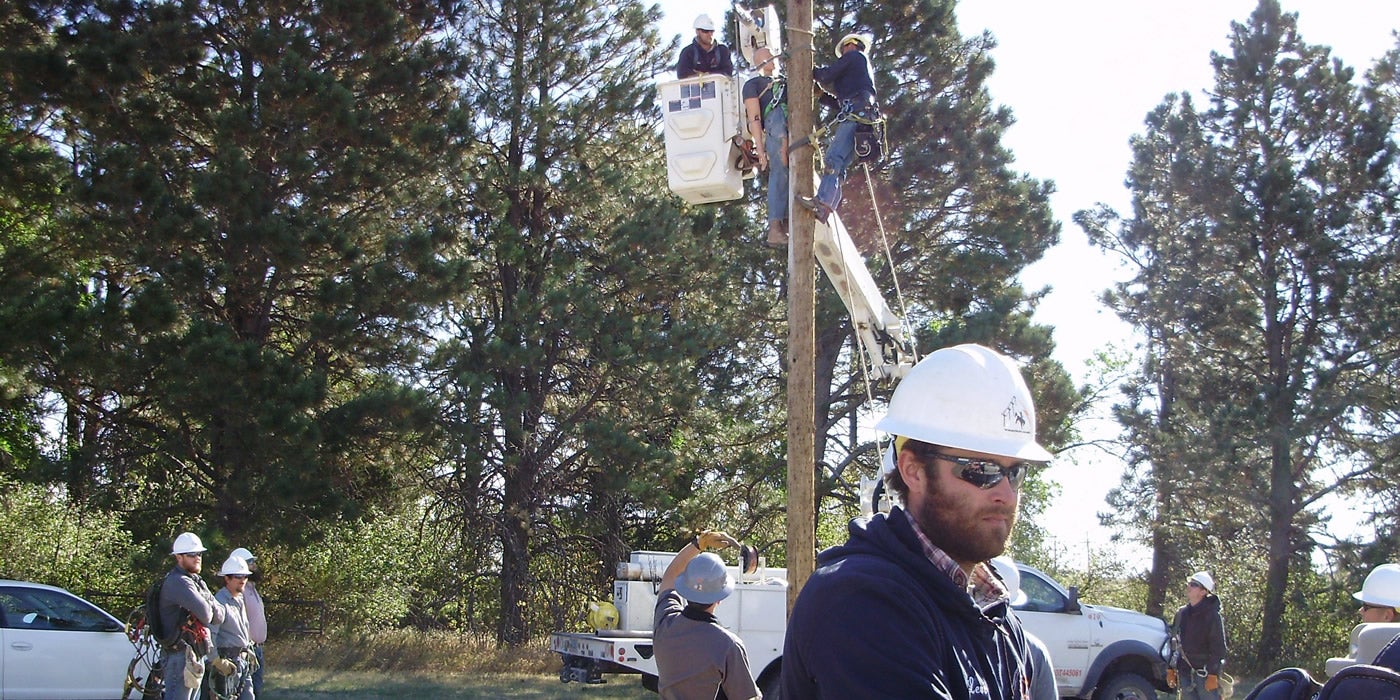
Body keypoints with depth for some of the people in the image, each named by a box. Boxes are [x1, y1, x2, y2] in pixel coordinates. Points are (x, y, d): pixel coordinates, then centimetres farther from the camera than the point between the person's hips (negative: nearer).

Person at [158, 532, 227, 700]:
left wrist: (208, 610, -9)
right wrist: (208, 611, -3)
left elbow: (220, 615, 11)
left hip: (196, 657, 10)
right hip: (182, 655, -10)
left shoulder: (197, 582, 18)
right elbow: (205, 613, -25)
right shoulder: (177, 582, -13)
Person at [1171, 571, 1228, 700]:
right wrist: (1170, 670, 11)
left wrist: (1213, 675, -16)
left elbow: (1218, 647, -10)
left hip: (1205, 671, -6)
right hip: (1185, 672, 6)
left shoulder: (1212, 615, -7)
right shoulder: (1181, 613, 12)